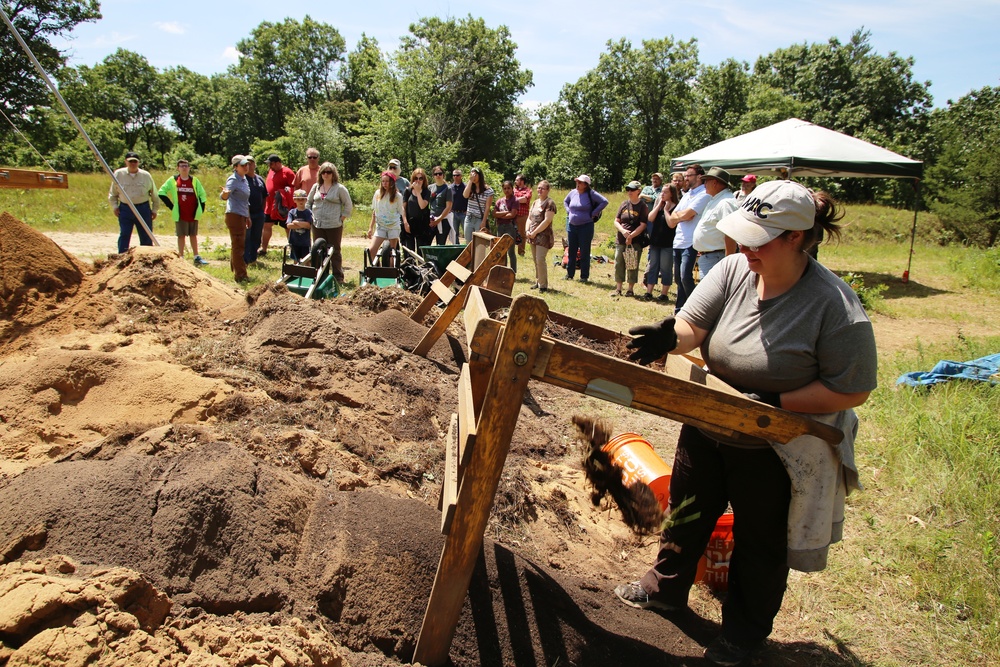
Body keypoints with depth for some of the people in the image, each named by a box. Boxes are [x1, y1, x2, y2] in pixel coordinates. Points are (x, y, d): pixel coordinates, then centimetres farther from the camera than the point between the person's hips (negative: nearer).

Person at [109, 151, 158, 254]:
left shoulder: (146, 175, 1)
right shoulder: (118, 174, 2)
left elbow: (154, 194, 10)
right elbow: (113, 193, 12)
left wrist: (154, 209, 8)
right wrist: (114, 207, 2)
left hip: (143, 209, 1)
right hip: (125, 209, 0)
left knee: (146, 236, 6)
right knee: (124, 235, -5)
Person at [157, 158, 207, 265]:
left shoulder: (194, 180, 7)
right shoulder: (173, 180, 2)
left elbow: (202, 194, 13)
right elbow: (161, 192, 4)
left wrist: (201, 208, 4)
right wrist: (171, 206, -1)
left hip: (193, 214, 2)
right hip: (180, 215, -2)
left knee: (193, 235, 10)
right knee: (181, 236, 2)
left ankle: (197, 257, 15)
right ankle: (181, 258, 7)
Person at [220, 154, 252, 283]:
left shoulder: (244, 179, 14)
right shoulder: (233, 180, -12)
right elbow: (224, 197, -25)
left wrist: (248, 217, 25)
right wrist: (225, 193, -47)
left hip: (242, 216, 9)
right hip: (234, 215, -9)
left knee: (239, 245, 17)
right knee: (238, 245, -7)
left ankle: (236, 271, 29)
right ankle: (241, 275, -6)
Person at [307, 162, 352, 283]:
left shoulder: (340, 188, -3)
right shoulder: (316, 187, 11)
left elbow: (348, 205, -2)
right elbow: (308, 202, 19)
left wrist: (341, 219, -6)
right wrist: (310, 217, 7)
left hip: (334, 226, -4)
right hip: (317, 225, 4)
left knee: (335, 251, 1)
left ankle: (338, 277, 7)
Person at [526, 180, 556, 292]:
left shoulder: (549, 203, -9)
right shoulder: (535, 202, 16)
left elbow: (547, 221, -17)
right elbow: (529, 218, 17)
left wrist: (535, 232, -16)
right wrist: (527, 231, 0)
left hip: (544, 236, -8)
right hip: (533, 236, 8)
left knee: (540, 260, -12)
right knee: (536, 260, 12)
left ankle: (543, 285, -5)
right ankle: (538, 282, 22)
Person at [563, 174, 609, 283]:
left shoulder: (591, 194, -9)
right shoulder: (573, 192, 7)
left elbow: (604, 202, -13)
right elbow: (565, 201, 26)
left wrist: (594, 213, -13)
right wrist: (569, 211, 11)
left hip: (585, 227, -5)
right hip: (572, 225, 5)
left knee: (584, 252, 2)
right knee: (571, 251, 11)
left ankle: (584, 276, 9)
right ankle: (569, 274, 20)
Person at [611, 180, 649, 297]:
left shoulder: (643, 206, -3)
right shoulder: (624, 204, 9)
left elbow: (642, 225, -10)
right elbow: (616, 221, 9)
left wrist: (631, 236, -17)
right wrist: (622, 230, -10)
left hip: (635, 241, -4)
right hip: (620, 240, 4)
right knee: (618, 264, 5)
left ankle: (631, 289, 11)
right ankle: (618, 289, 13)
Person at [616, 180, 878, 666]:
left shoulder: (835, 307, -26)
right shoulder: (734, 268, -13)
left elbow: (853, 389, -20)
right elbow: (692, 323, -19)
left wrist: (776, 402, -28)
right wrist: (670, 337, -41)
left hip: (772, 448, -4)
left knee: (760, 540, 18)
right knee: (686, 511, 23)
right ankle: (665, 586, 51)